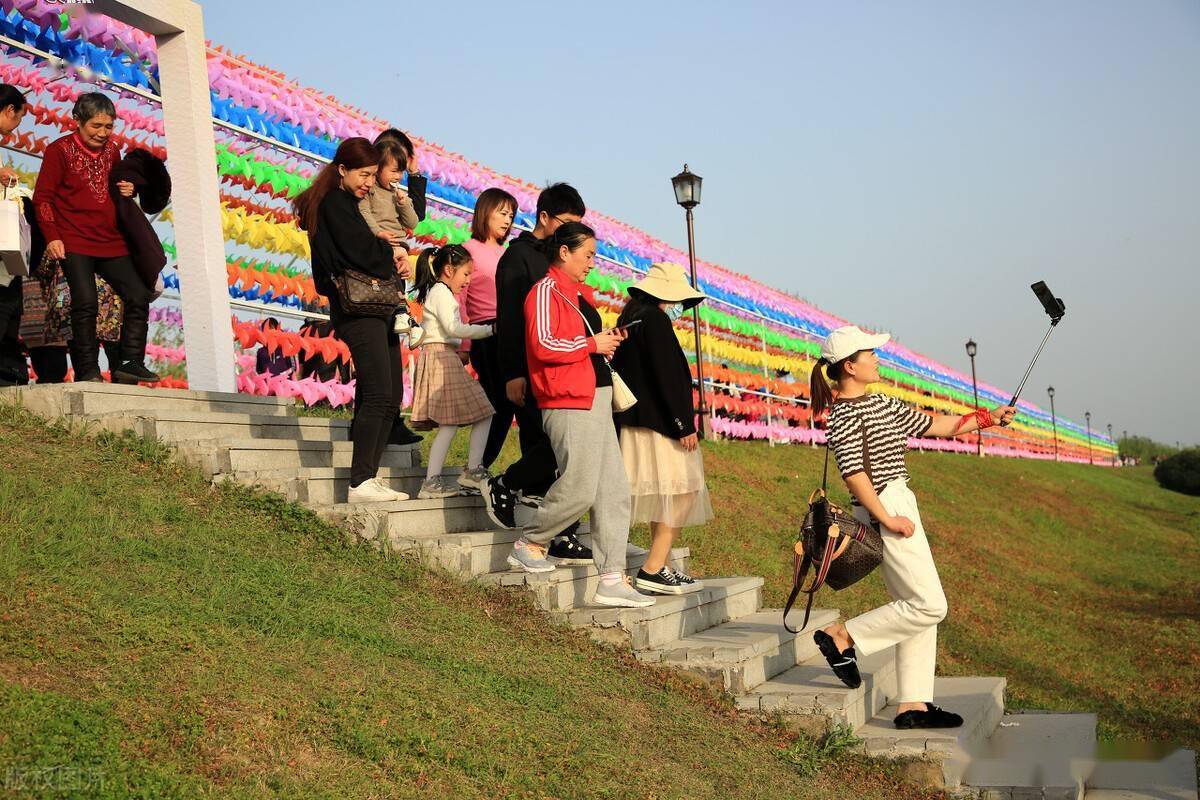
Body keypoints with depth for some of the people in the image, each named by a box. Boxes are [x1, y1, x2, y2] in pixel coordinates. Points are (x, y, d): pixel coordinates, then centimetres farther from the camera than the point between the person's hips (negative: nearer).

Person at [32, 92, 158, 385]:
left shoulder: (111, 150, 14)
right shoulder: (60, 150, -1)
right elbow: (42, 198, -3)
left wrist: (127, 189, 7)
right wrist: (52, 237, -13)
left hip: (111, 241, 6)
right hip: (74, 242, -6)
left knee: (139, 296, -3)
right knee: (85, 301, -16)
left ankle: (129, 363, 3)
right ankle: (87, 371, -9)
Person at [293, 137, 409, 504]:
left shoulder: (348, 205, 24)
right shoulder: (333, 203, -5)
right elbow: (363, 253, -15)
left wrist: (385, 257, 0)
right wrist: (391, 254, 3)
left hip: (378, 308, 10)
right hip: (359, 311, -10)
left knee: (391, 398, 6)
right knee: (378, 395, -16)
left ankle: (369, 478, 7)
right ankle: (361, 483, -16)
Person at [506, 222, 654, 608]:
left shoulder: (580, 294, 21)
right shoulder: (546, 291, -8)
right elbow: (543, 346, -20)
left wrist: (607, 340, 12)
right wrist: (592, 344, -13)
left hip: (596, 402, 10)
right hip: (568, 403, -10)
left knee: (614, 491, 4)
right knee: (578, 489, -9)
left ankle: (612, 580, 4)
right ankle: (527, 546, 13)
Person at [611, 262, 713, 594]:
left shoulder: (630, 320, 17)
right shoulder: (654, 320, -12)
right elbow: (667, 377, -18)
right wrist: (684, 425, -17)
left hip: (634, 423, 10)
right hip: (658, 423, -10)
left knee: (666, 498, 14)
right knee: (682, 492, -7)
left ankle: (660, 569, 17)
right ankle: (653, 570, -11)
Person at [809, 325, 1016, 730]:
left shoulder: (881, 404, 16)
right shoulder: (843, 415, -12)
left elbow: (935, 425, 23)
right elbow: (854, 473, -19)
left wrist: (986, 418, 17)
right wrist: (887, 519, -21)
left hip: (901, 506, 10)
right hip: (884, 511, -10)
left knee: (918, 609, 8)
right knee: (930, 606, -10)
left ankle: (913, 705, 11)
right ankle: (842, 636, -2)